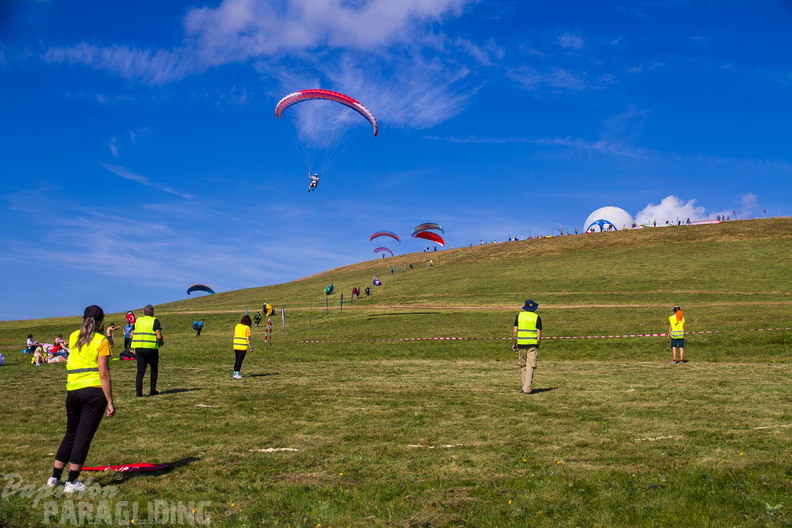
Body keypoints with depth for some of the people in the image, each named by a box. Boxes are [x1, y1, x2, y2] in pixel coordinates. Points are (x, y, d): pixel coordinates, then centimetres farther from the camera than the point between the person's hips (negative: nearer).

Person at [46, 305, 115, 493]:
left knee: (71, 434, 19)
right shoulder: (101, 341, -5)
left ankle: (55, 477, 24)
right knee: (84, 436, -1)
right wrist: (109, 402, -8)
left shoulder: (73, 337, 11)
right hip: (94, 392, -5)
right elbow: (104, 374, -11)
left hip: (72, 391, 6)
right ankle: (71, 482, 1)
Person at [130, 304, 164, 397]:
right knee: (154, 369, 13)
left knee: (140, 370, 6)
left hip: (138, 348, 4)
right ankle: (152, 390, 14)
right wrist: (161, 342, 8)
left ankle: (138, 391, -1)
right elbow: (159, 336, -11)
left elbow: (132, 335, 9)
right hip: (151, 348, -4)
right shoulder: (155, 321, -2)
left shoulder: (138, 321, 12)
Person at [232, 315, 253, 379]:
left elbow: (234, 336, 11)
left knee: (236, 360, 14)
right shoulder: (247, 327, -5)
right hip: (243, 346, -5)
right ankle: (237, 374, -4)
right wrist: (250, 346, -1)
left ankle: (235, 373, 17)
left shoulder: (237, 326, 9)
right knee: (240, 360, -1)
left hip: (236, 345, 5)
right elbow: (248, 338, -7)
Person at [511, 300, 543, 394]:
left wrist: (513, 344, 7)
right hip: (532, 344, -1)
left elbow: (514, 331, -2)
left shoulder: (519, 315, 3)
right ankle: (527, 389, -4)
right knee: (530, 367, 0)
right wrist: (537, 345, 8)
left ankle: (525, 387, 14)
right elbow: (539, 334, -3)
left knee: (523, 366, 13)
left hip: (521, 344, 1)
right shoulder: (536, 317, 1)